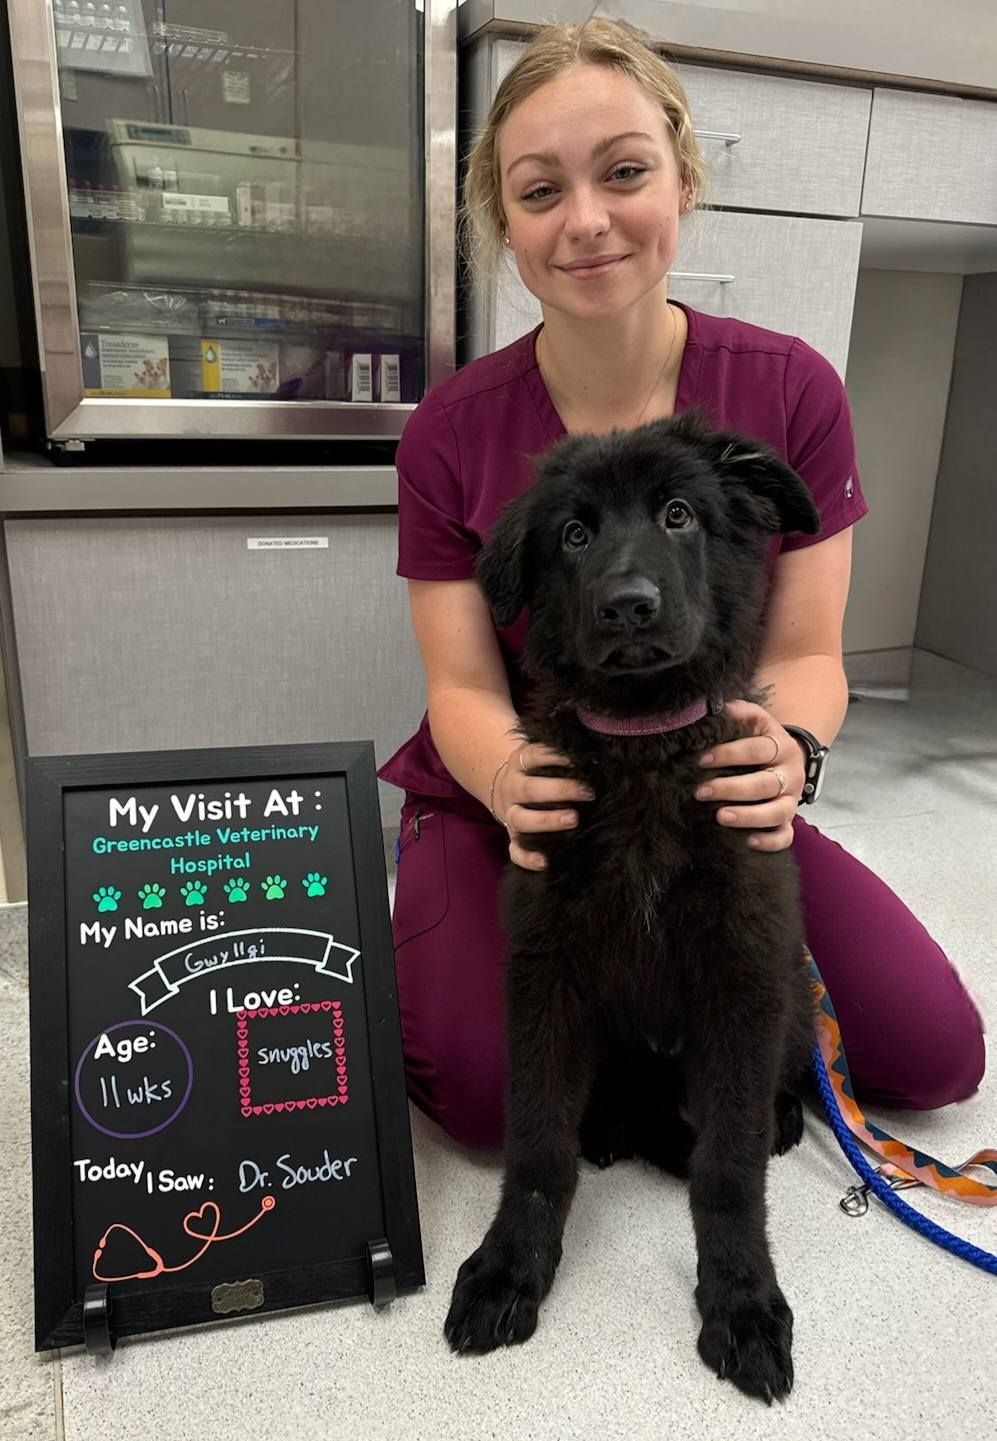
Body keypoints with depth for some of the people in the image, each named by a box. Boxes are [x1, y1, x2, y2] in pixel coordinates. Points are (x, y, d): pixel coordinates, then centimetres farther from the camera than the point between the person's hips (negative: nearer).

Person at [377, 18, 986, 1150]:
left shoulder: (793, 393, -9)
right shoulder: (452, 431, -10)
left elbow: (806, 655, -8)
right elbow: (462, 686, -11)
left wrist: (787, 753, -33)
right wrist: (511, 779, -35)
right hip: (499, 804, -1)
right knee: (481, 1089, -21)